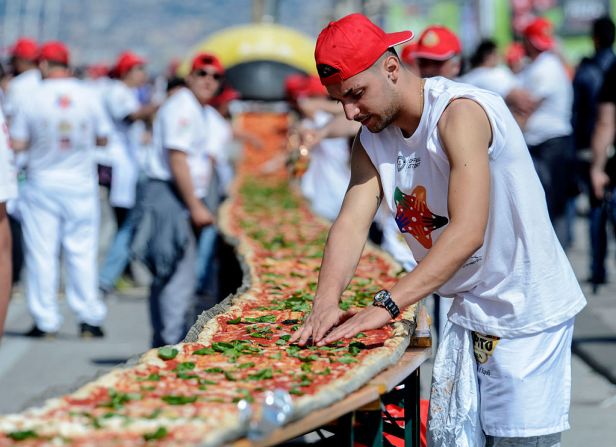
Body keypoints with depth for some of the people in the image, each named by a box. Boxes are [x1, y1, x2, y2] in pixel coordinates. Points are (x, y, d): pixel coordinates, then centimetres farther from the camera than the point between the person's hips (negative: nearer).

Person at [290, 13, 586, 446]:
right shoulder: (372, 138, 4)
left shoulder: (460, 112, -23)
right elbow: (352, 222, -8)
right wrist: (326, 302, -26)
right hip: (470, 312, 8)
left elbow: (467, 232, -31)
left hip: (528, 312, -8)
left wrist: (386, 306, -36)